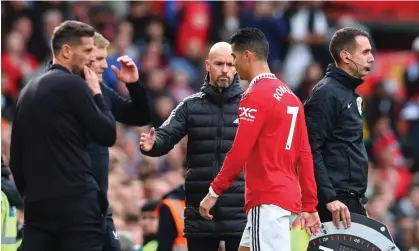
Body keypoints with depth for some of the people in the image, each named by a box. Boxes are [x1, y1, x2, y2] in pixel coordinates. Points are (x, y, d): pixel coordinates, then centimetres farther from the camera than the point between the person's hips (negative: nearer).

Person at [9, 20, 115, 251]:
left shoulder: (29, 90, 16)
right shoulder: (73, 85, -8)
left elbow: (15, 153, 17)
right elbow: (107, 135, -4)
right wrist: (96, 92, 7)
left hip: (37, 202, 7)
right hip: (75, 201, -7)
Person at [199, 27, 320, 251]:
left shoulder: (256, 96, -11)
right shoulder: (289, 95, 15)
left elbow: (239, 152, -16)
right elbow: (304, 155, 14)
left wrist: (214, 191, -8)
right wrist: (309, 206, 16)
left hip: (268, 201, -9)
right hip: (288, 197, 9)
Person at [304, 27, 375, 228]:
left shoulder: (349, 92, 19)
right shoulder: (326, 93, -12)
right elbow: (310, 151, -19)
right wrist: (329, 198, -24)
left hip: (353, 201, 10)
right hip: (336, 204, -10)